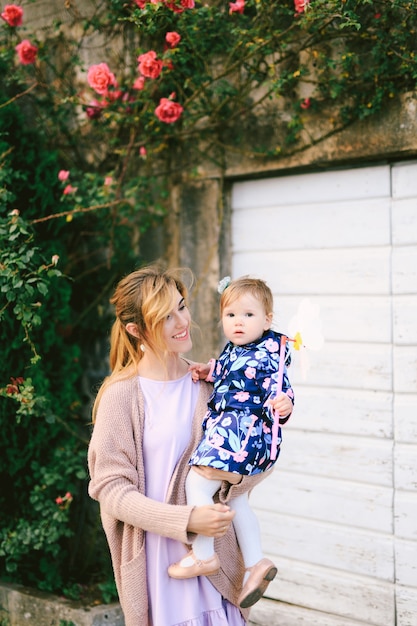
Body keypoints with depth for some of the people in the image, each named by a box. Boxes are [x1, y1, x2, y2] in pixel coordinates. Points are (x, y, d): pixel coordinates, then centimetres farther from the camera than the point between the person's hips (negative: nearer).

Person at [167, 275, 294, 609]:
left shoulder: (267, 356, -14)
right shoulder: (233, 350, 12)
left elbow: (277, 389, -20)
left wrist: (283, 405, -41)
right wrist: (208, 370, 15)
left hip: (243, 431, -11)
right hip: (228, 428, 11)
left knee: (197, 482, -14)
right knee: (236, 498, 19)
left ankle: (204, 555, -4)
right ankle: (256, 563, 25)